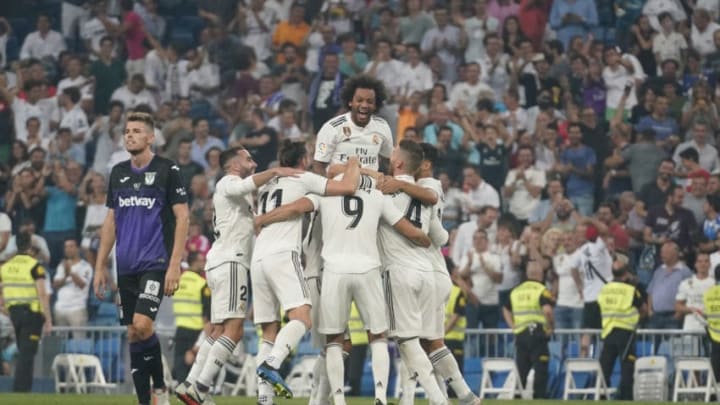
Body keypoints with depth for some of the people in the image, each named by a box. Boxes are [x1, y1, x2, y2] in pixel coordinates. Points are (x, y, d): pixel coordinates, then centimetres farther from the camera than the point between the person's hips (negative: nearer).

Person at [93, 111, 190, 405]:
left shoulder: (167, 170, -4)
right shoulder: (118, 173, 12)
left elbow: (182, 218, -6)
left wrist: (175, 265, -13)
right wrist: (100, 266, 13)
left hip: (155, 262, -6)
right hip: (126, 267, 6)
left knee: (142, 325, -19)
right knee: (132, 334, 4)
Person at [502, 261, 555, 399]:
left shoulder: (516, 290, 14)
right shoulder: (542, 290, -6)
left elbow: (506, 309, 23)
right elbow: (547, 309, -21)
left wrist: (513, 326, 18)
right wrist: (550, 326, -9)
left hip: (520, 335, 6)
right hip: (537, 334, -6)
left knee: (521, 370, 11)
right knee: (541, 370, -3)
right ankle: (539, 397, -8)